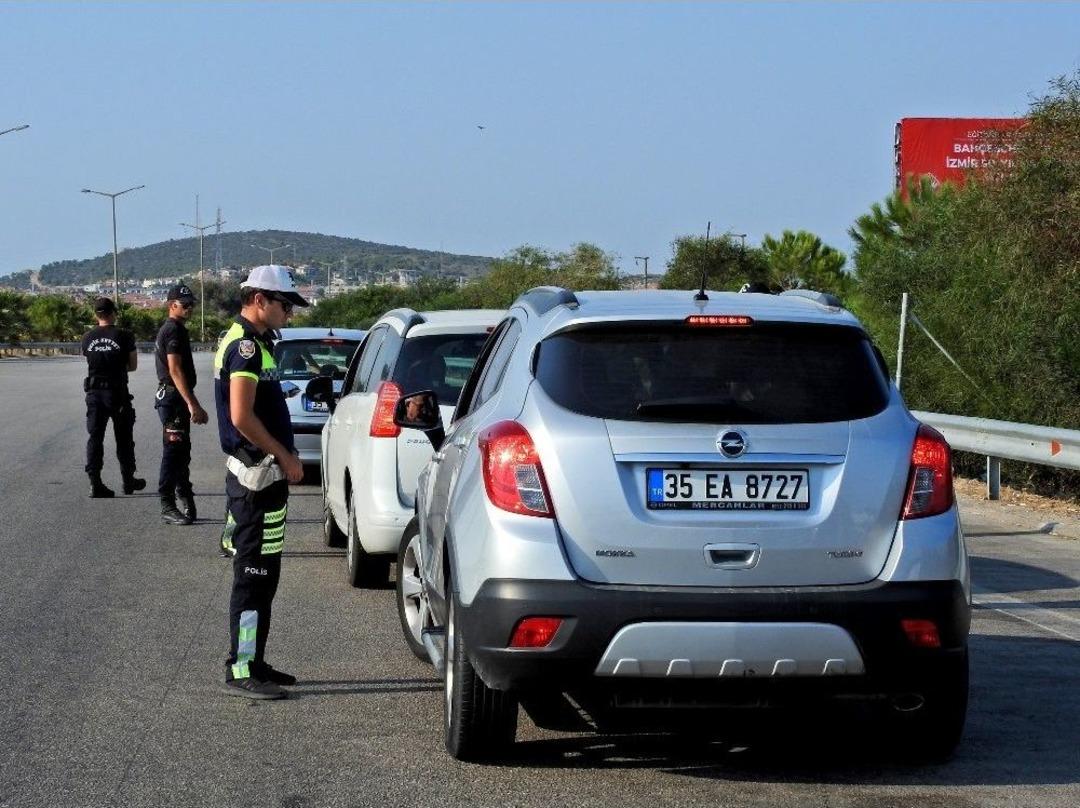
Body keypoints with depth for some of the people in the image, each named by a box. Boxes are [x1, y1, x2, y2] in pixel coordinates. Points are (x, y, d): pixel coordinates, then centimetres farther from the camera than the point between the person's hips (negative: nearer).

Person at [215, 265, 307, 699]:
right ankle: (242, 671, -5)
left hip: (261, 473, 11)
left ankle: (252, 663, 21)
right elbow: (241, 417, -23)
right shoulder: (246, 346, -15)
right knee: (254, 577, -8)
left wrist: (283, 456, 14)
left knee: (261, 576, 15)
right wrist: (284, 455, -14)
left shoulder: (250, 342, 17)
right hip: (257, 473, -11)